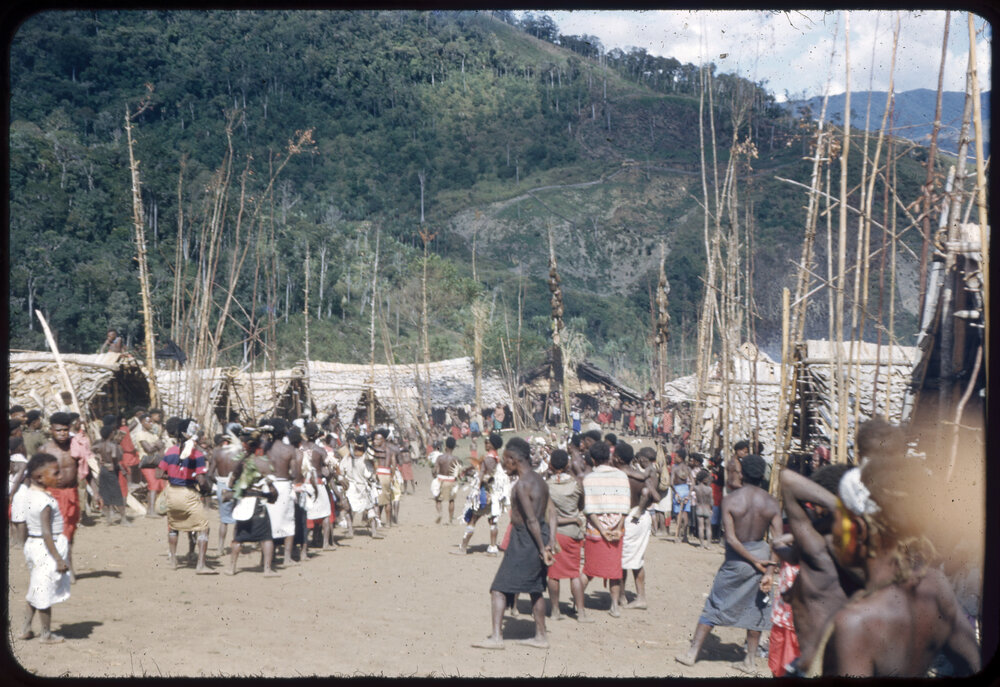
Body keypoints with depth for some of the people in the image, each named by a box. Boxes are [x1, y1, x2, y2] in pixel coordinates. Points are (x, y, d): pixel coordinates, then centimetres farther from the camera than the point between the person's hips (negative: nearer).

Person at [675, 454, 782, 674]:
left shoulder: (730, 500, -13)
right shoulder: (772, 503, -6)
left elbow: (731, 538, -18)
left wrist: (755, 561, -11)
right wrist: (769, 572, -9)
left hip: (736, 560, -2)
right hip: (761, 553, 2)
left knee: (714, 606, 9)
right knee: (756, 608, 14)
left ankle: (692, 653, 14)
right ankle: (750, 661, 19)